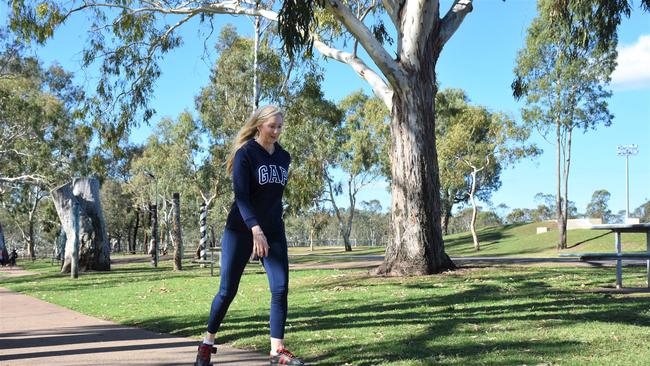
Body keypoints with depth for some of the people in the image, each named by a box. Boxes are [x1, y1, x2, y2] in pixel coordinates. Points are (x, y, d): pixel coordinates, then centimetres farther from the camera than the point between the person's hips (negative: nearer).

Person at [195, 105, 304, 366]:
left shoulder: (284, 157, 8)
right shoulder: (245, 153, -10)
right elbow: (241, 195, -20)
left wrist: (270, 228, 17)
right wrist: (256, 229, -32)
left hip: (273, 232, 5)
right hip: (241, 231, -5)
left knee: (281, 289, -6)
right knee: (227, 291, -1)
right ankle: (207, 344, 16)